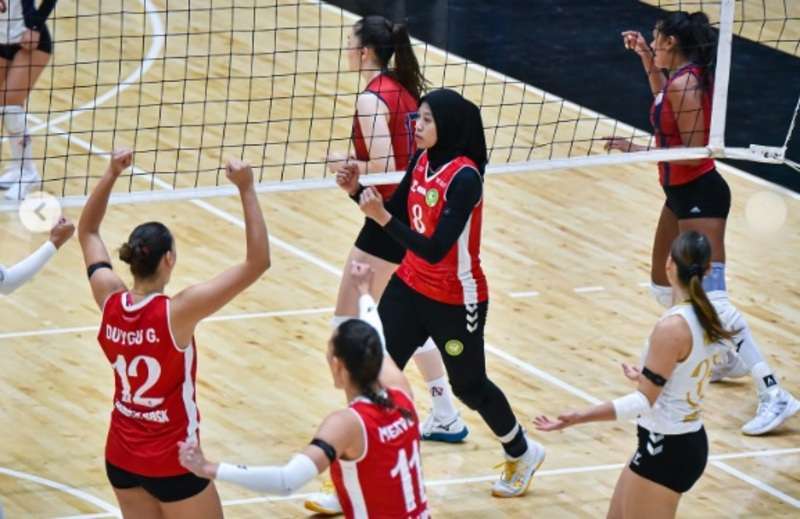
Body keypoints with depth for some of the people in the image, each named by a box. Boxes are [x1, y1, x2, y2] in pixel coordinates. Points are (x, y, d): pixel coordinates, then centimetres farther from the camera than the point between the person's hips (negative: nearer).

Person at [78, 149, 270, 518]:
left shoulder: (110, 301, -9)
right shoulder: (177, 312, -24)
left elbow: (87, 232, 10)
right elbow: (257, 262, -24)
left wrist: (111, 174, 7)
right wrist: (246, 190, -23)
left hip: (121, 457, 6)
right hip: (172, 463, -6)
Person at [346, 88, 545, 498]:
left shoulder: (464, 178, -27)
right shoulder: (423, 161, -3)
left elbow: (435, 249, -31)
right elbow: (396, 213, 5)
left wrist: (384, 218, -41)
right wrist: (357, 190, -12)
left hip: (455, 301, -6)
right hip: (410, 287, 7)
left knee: (469, 385, 13)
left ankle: (523, 455, 40)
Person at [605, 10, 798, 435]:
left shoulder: (684, 83, -20)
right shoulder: (683, 77, 7)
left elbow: (694, 152, -24)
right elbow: (667, 106, 30)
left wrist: (637, 149, -22)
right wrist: (646, 61, 24)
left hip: (699, 196, -10)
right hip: (682, 195, 10)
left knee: (710, 297, -17)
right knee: (664, 286, 22)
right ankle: (729, 358, 37)